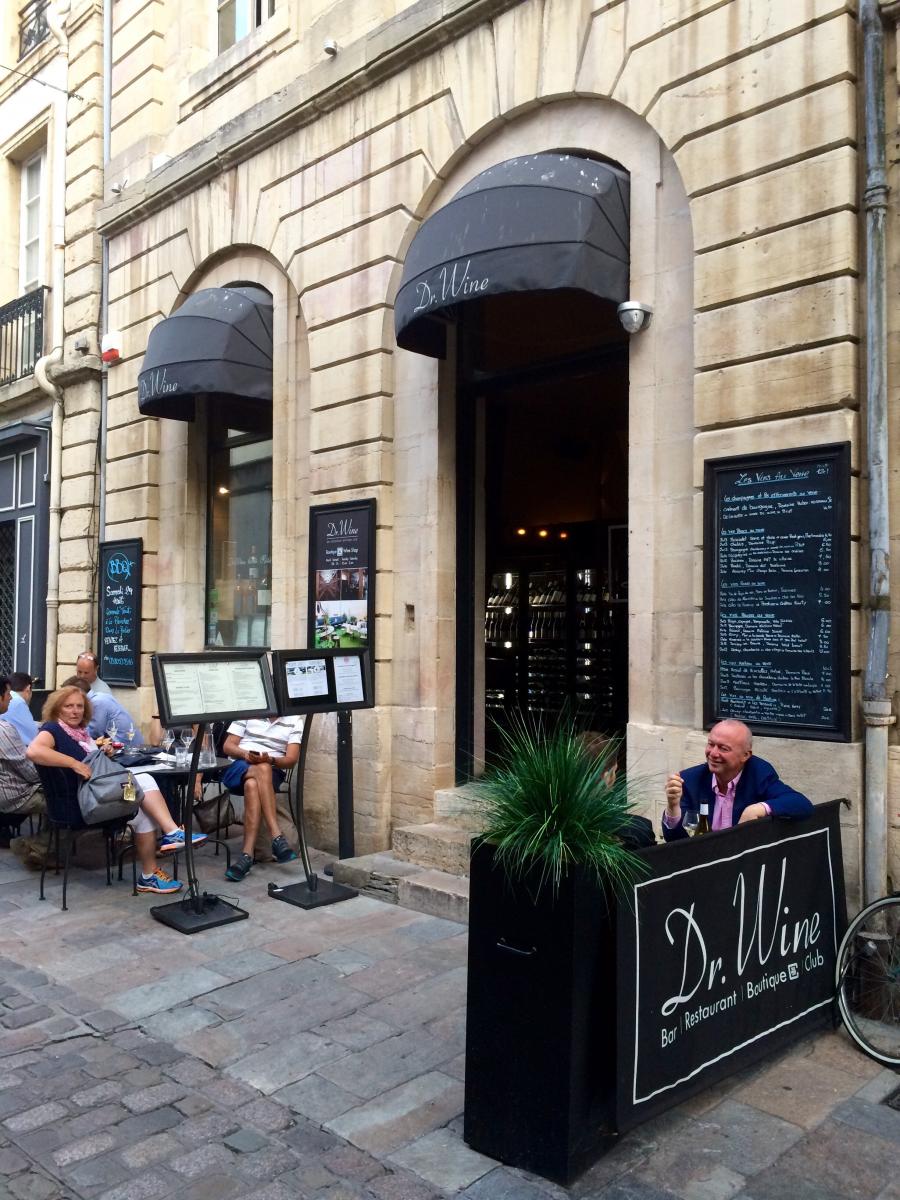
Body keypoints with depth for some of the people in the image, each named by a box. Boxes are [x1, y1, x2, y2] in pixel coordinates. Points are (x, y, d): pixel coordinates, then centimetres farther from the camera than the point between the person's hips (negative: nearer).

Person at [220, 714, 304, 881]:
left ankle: (247, 854, -42)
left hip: (272, 772, 0)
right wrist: (245, 754, -16)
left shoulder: (295, 721, 8)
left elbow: (291, 760, 0)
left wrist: (270, 759, -21)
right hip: (239, 768, 0)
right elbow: (227, 746, 6)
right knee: (262, 769, -36)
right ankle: (277, 838, -42)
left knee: (252, 785, -36)